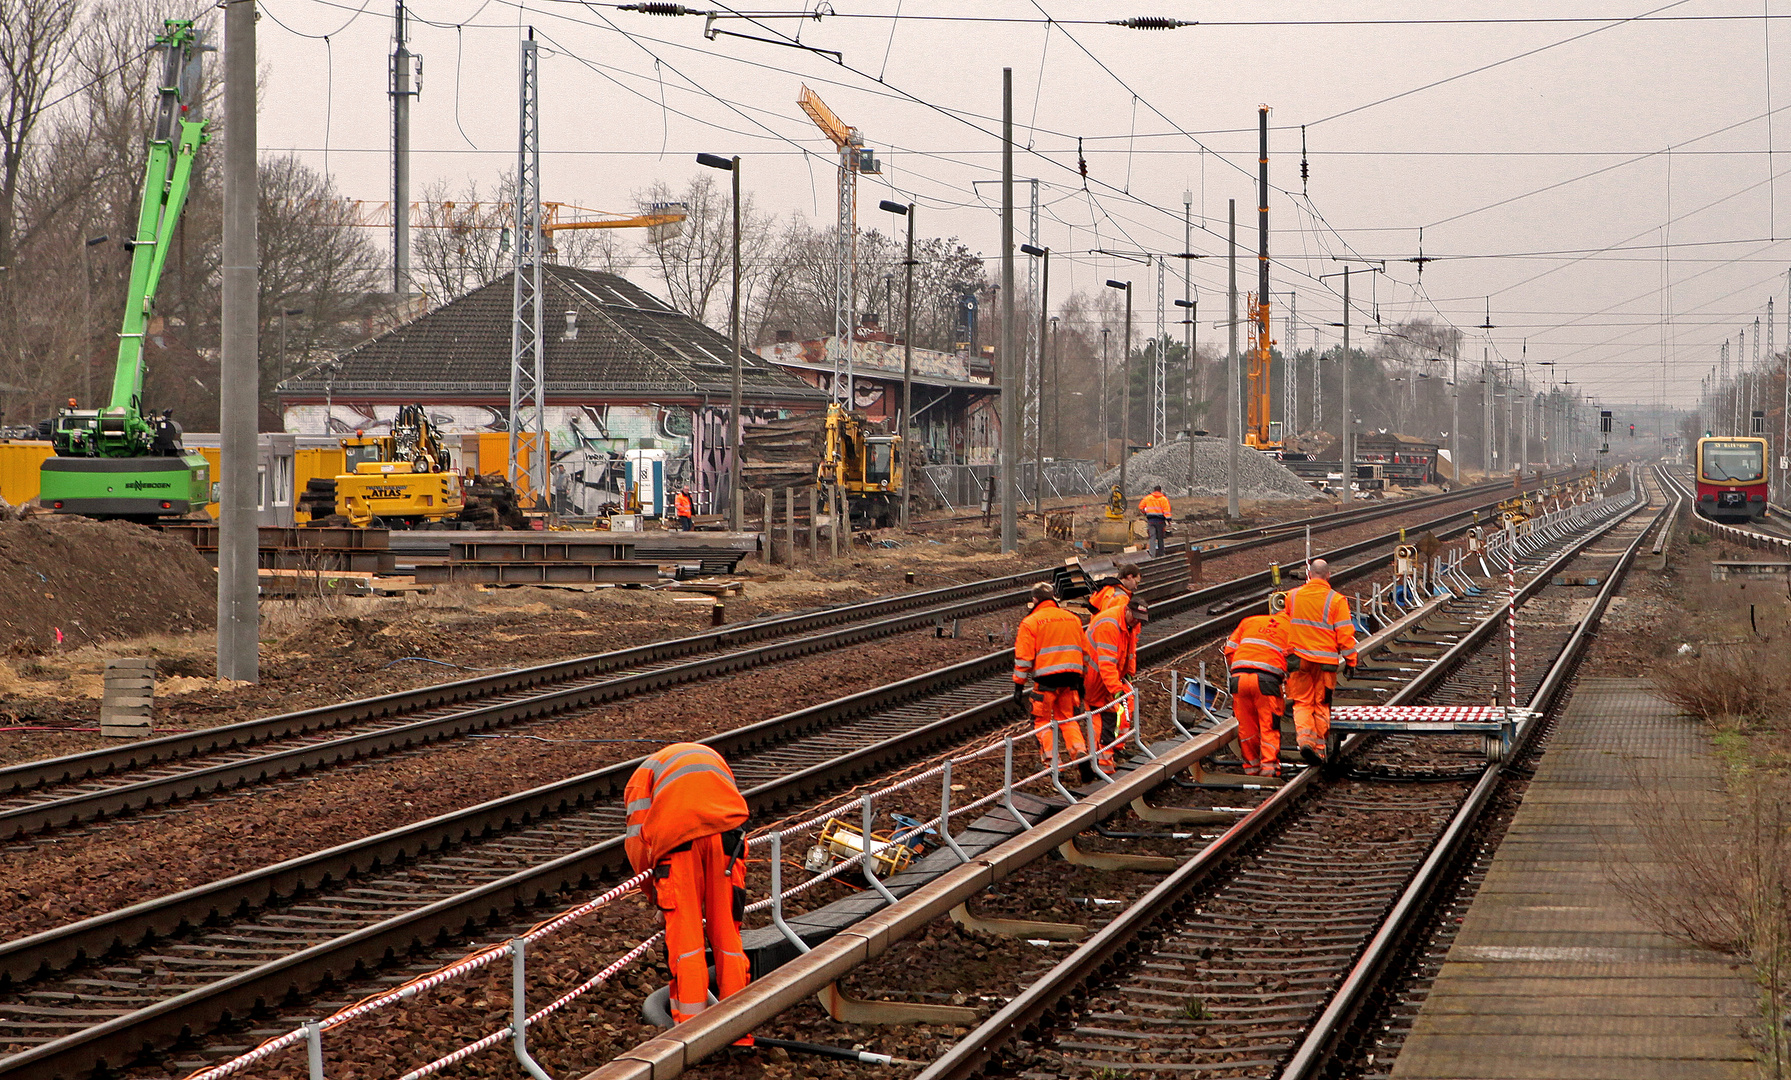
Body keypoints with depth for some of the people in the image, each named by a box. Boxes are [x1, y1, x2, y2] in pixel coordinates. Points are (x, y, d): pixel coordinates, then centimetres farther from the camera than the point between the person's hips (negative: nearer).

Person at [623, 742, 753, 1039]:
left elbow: (636, 841, 15)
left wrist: (652, 892, 26)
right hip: (725, 830, 3)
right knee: (726, 932, 11)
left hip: (677, 836, -3)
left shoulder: (646, 770, 30)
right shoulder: (711, 758, 40)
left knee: (684, 935, 3)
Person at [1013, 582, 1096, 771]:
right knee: (1067, 718, 17)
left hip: (1046, 679, -5)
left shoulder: (1030, 622, -2)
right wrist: (1081, 681, 26)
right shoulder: (1073, 619, 15)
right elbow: (1086, 652, 19)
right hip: (1071, 678, 5)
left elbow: (1023, 658, -7)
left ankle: (1053, 761, -2)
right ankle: (1080, 752, -5)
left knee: (1042, 721, 8)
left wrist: (1019, 686, -3)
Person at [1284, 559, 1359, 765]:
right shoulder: (1336, 600, -8)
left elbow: (1287, 624, 16)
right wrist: (1350, 660, 1)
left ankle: (1304, 738, -15)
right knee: (1321, 704, 10)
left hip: (1298, 657, 1)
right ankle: (1319, 746, 11)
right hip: (1325, 660, -1)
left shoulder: (1293, 596, 2)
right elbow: (1345, 633, -7)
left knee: (1302, 702, 7)